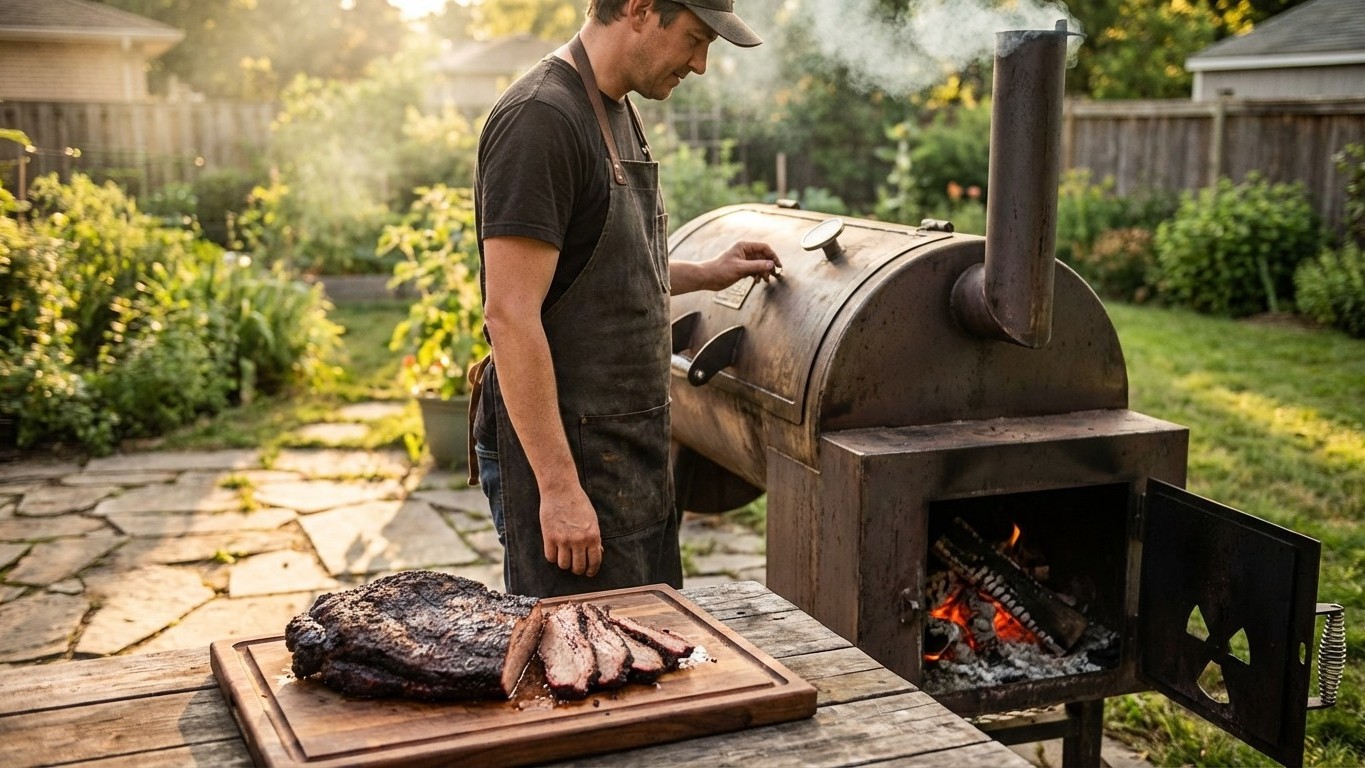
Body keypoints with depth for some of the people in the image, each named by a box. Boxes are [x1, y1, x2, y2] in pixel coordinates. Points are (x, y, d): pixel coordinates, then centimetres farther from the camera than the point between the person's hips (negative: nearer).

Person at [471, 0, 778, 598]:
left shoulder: (616, 110, 13)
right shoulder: (540, 119, -18)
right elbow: (510, 315, -23)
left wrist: (705, 275, 21)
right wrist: (559, 485, -24)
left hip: (635, 453, 10)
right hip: (568, 457, -10)